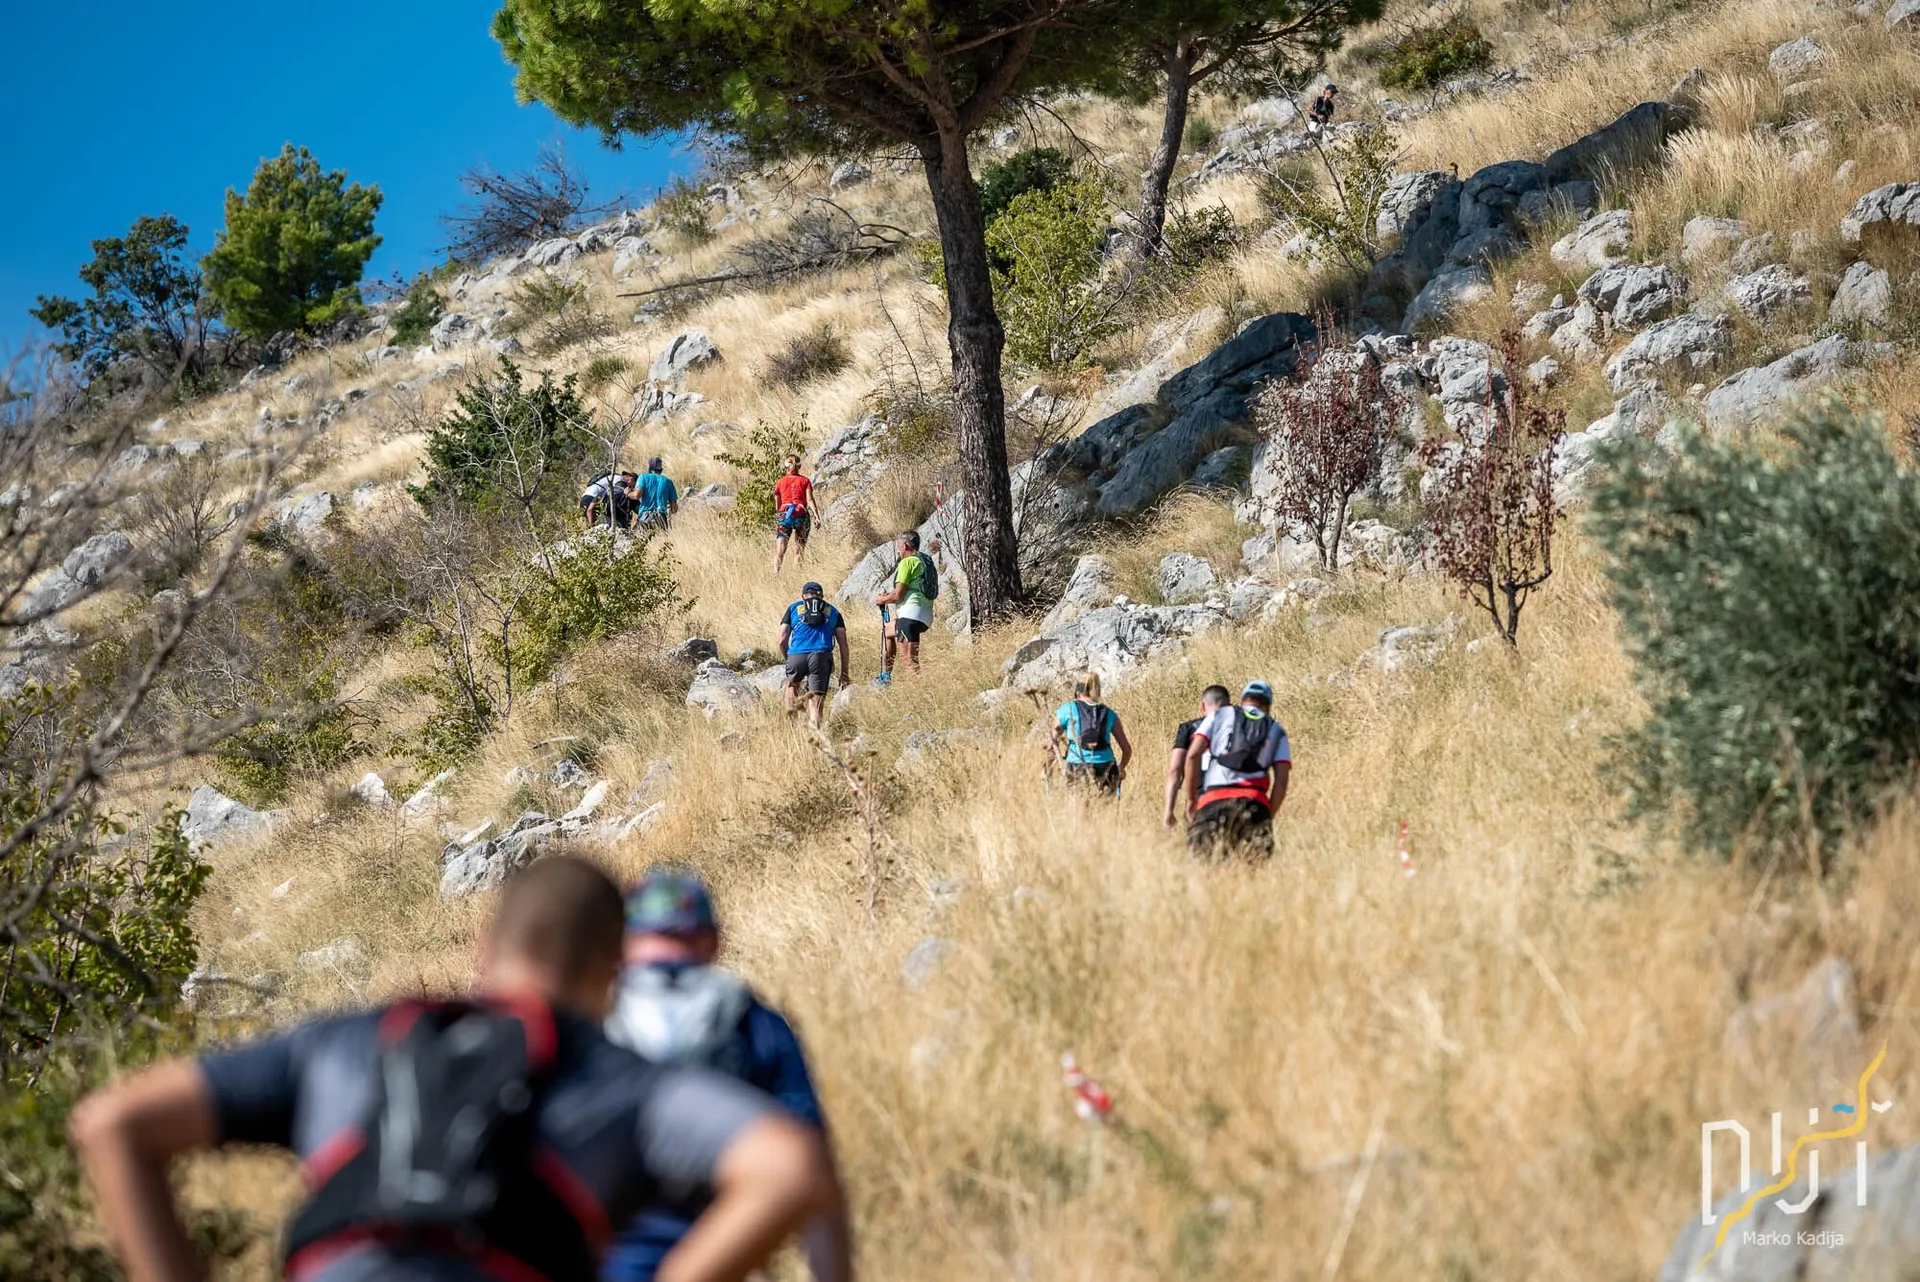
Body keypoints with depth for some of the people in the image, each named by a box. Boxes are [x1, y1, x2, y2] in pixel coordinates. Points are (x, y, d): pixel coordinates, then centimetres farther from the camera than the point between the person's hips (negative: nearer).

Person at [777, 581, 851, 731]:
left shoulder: (794, 608, 22)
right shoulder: (833, 612, 25)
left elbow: (782, 640, 14)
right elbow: (843, 644, 17)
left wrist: (787, 660, 30)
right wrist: (845, 672, 19)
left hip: (796, 656, 1)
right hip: (821, 656, -1)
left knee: (792, 684, 30)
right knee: (816, 699, 0)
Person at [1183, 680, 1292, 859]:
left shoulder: (1219, 715, 19)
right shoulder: (1276, 730, 22)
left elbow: (1193, 754, 5)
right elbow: (1281, 781, 9)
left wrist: (1191, 799, 10)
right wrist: (1268, 817, 15)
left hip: (1213, 800, -1)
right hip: (1254, 804, 1)